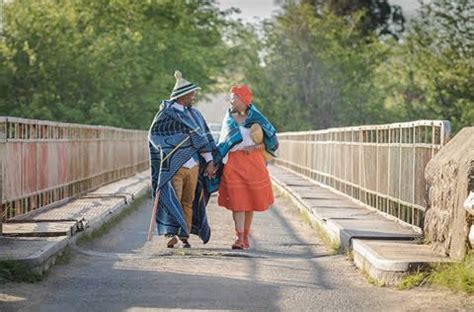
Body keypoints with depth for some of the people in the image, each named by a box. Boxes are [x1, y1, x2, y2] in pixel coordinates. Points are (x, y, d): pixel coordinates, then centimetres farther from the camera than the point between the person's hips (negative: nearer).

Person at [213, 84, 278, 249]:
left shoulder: (255, 118, 0)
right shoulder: (228, 119, 10)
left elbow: (272, 141, 1)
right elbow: (223, 143, 17)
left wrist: (255, 147, -12)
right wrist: (215, 162, 8)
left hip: (253, 163, -1)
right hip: (233, 164, 1)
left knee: (250, 201, 5)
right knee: (237, 202, -8)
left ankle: (245, 236, 17)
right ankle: (239, 238, -13)